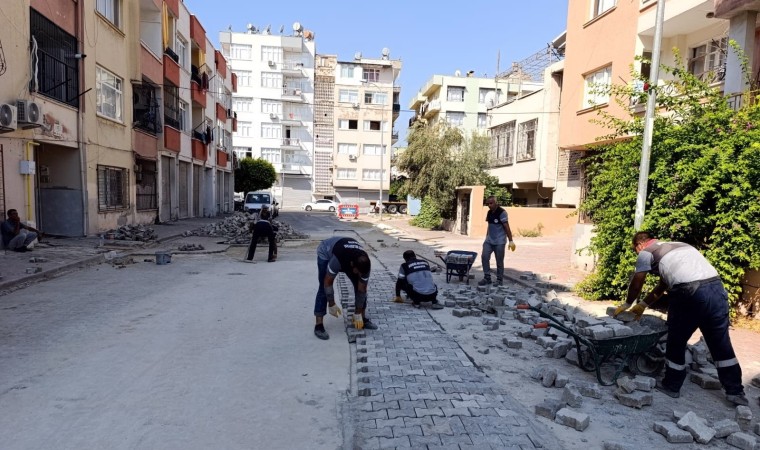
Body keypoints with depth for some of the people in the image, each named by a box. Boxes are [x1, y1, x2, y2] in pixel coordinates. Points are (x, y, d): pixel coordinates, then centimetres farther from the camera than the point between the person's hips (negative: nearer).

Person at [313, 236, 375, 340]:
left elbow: (362, 290, -20)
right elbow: (328, 283, -32)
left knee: (360, 286, -5)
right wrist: (332, 305, -25)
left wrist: (358, 315, -15)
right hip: (326, 252, -4)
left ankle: (363, 318, 9)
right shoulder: (337, 260, -46)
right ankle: (319, 325, -10)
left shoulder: (365, 264, -31)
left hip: (349, 253, 4)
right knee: (324, 288, -16)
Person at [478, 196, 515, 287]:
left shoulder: (502, 212, -13)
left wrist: (511, 241, -18)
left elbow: (507, 227, -16)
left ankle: (499, 280, 16)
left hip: (499, 242, -6)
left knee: (499, 261, 2)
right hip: (489, 241, 7)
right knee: (484, 257, -3)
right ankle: (487, 278, 7)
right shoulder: (489, 213, 10)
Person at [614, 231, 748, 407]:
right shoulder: (674, 246, 32)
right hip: (717, 287, 7)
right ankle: (735, 392, 27)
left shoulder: (645, 253, 9)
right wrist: (643, 305, 42)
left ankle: (671, 386, 23)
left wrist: (626, 305, 29)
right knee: (721, 343, 18)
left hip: (689, 293, -7)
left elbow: (636, 285, 12)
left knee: (676, 342, 10)